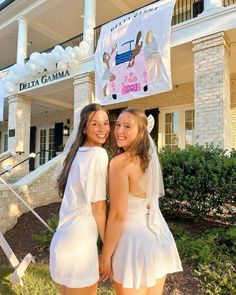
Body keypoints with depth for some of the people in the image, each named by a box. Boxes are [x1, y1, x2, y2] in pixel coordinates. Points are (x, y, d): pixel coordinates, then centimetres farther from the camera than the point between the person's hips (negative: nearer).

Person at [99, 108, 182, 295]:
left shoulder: (120, 162, -20)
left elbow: (118, 215, -19)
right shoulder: (151, 158, 2)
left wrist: (105, 256, -8)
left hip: (134, 238, -7)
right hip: (159, 235, 7)